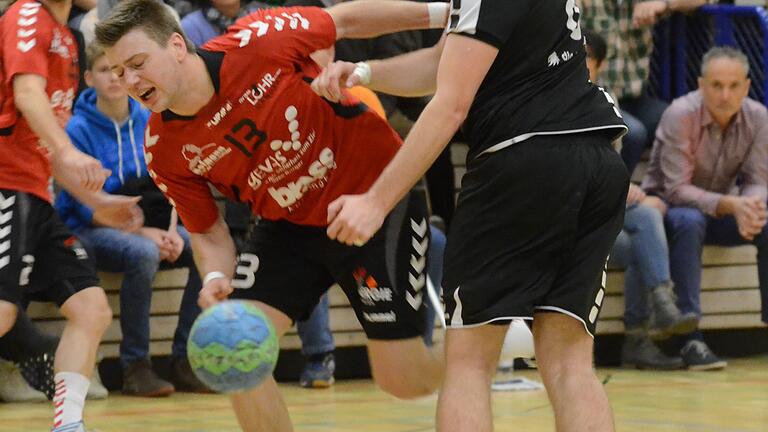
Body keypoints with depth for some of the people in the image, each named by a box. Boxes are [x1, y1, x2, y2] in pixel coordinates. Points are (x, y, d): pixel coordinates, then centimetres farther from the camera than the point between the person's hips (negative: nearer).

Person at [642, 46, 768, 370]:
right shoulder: (680, 115, -23)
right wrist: (731, 205, -42)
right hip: (669, 209, -4)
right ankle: (690, 339, -39)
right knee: (689, 221, -38)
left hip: (724, 209, 4)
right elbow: (676, 189, -27)